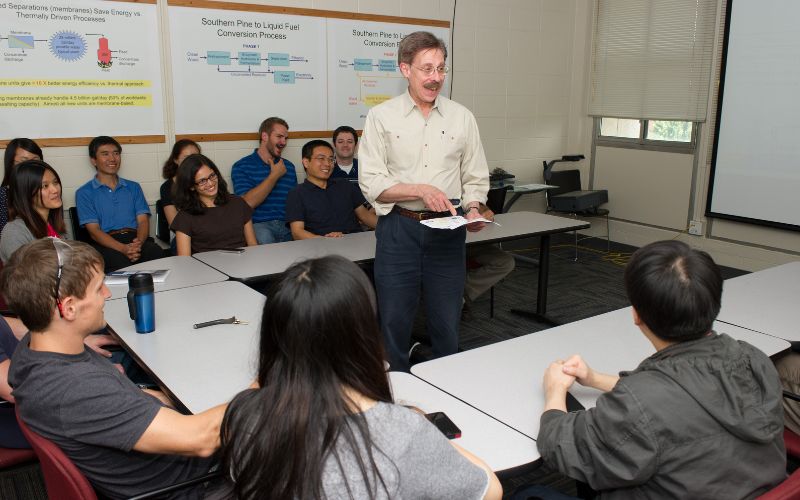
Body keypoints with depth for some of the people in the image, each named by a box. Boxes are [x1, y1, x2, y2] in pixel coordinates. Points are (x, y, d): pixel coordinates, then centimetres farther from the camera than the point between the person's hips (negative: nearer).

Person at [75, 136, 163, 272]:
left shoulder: (133, 187, 24)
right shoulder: (84, 193, 12)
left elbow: (143, 221, 11)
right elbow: (94, 230, 0)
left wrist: (139, 242, -15)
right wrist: (123, 248, -20)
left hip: (136, 239, 3)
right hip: (106, 244, -3)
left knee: (156, 251, -33)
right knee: (120, 260, -39)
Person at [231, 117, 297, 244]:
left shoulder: (288, 166, 21)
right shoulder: (241, 167, 6)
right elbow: (247, 203, -10)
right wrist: (274, 176, -1)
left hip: (287, 226, 4)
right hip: (259, 226, -3)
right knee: (265, 237, -37)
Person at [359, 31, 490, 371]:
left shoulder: (462, 117, 7)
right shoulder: (381, 117, -1)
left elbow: (476, 178, 11)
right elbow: (371, 182, -7)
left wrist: (472, 210, -9)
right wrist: (421, 190, -18)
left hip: (447, 229, 2)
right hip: (398, 228, -2)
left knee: (447, 323, 10)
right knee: (394, 321, 7)